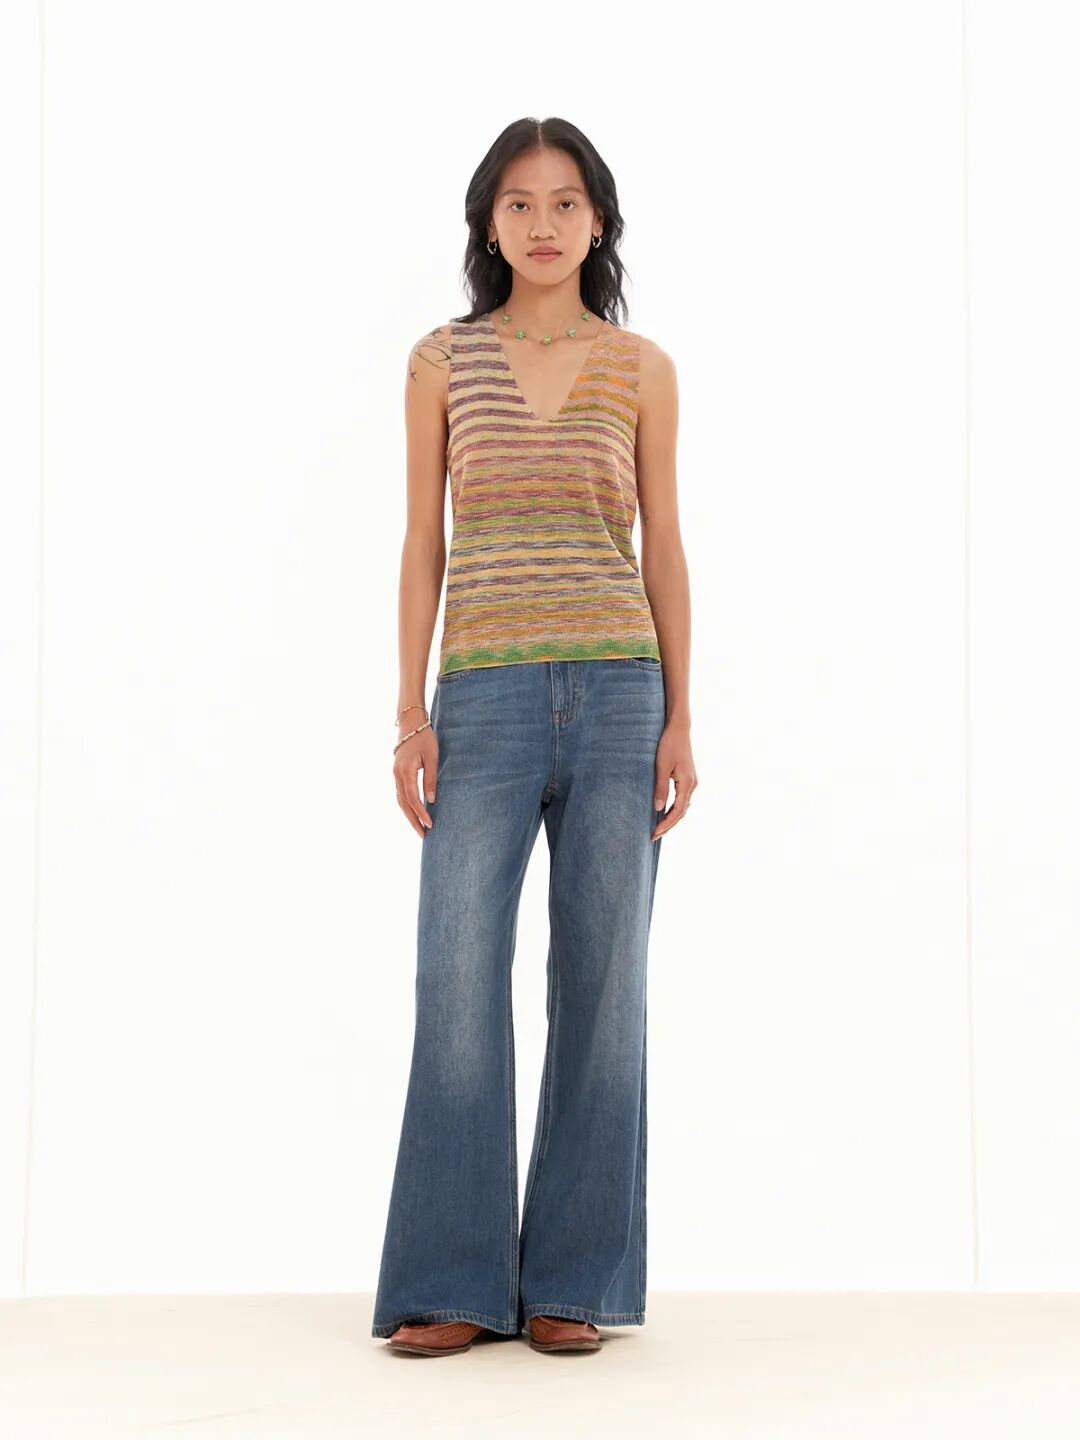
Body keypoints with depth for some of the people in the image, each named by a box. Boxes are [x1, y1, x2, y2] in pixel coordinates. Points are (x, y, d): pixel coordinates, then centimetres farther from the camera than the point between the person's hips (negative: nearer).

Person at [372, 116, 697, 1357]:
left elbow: (664, 549, 8)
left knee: (601, 983, 1)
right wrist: (410, 713, -1)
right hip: (487, 697, 0)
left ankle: (573, 1283, 10)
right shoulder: (441, 362, 7)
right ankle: (452, 1286, 4)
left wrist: (680, 719, 2)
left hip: (618, 696, 1)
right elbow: (422, 543, 7)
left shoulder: (642, 370, 8)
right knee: (456, 981, -7)